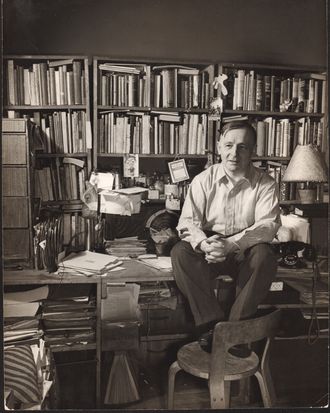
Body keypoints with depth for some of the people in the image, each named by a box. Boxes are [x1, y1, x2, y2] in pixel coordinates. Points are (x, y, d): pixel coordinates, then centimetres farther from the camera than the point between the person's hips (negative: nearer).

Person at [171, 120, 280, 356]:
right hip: (209, 252, 1)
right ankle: (212, 322, -22)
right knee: (180, 252, -27)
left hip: (246, 252, 0)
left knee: (264, 255, -32)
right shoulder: (204, 180, 0)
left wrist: (231, 244, -31)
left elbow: (268, 225, -14)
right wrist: (205, 244, -30)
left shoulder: (265, 184, -2)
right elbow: (188, 221, -7)